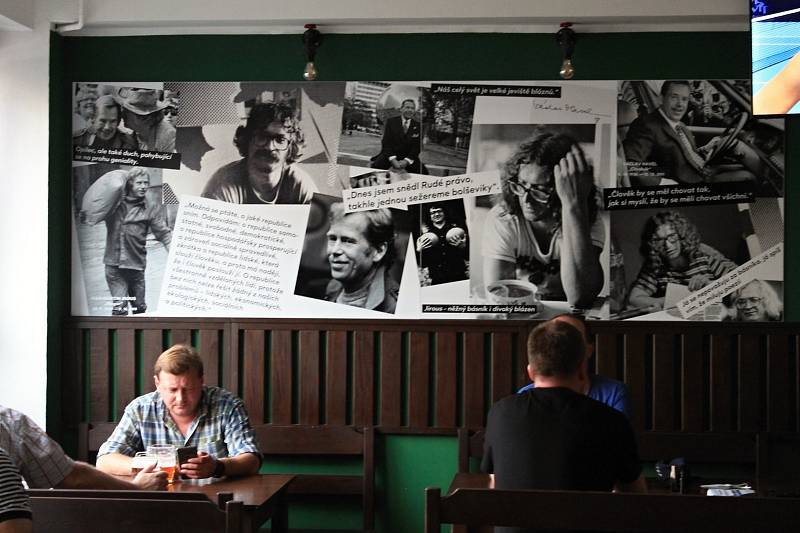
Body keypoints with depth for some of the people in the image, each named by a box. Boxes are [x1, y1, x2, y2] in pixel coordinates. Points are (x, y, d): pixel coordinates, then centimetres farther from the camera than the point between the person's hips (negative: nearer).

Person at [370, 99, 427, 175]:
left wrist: (406, 161, -18)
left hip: (409, 158, 1)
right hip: (390, 155, -1)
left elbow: (417, 146, -1)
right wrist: (393, 160, -20)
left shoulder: (417, 125, 4)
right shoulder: (391, 122, 3)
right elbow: (386, 142, -4)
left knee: (423, 172, -22)